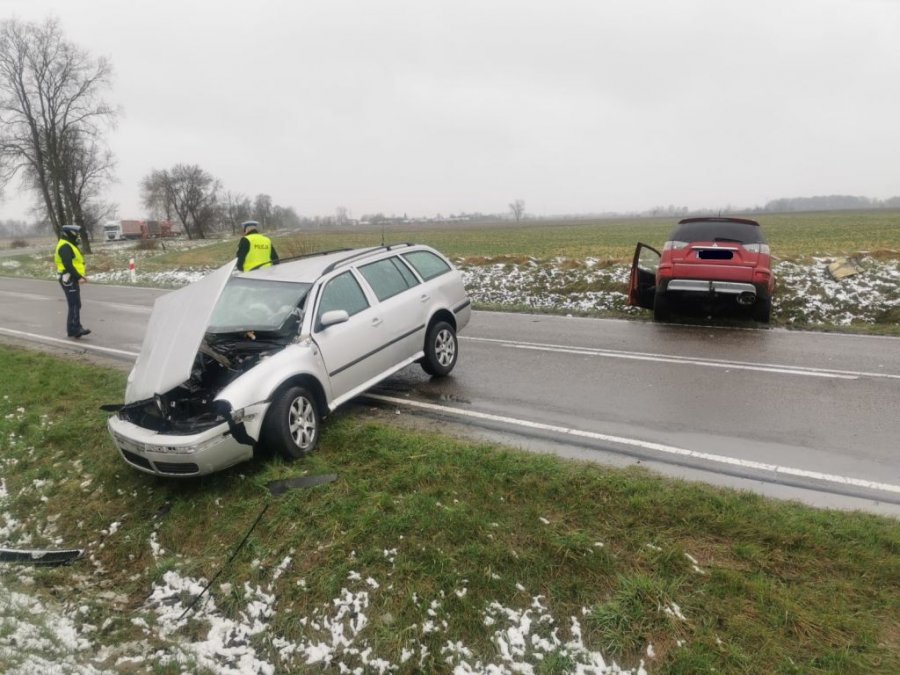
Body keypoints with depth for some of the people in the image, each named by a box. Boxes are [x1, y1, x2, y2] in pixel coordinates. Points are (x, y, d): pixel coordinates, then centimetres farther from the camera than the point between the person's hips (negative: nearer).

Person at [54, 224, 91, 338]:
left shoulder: (69, 245, 20)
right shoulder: (65, 246, -14)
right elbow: (68, 265, -22)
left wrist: (81, 275, 12)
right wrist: (79, 277, -23)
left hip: (72, 279, 11)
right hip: (69, 279, -11)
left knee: (75, 305, 10)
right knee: (75, 304, -12)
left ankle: (73, 329, 14)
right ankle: (75, 328, -13)